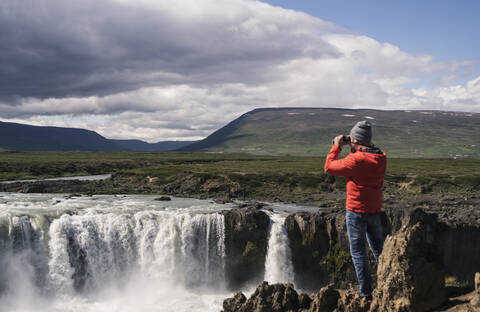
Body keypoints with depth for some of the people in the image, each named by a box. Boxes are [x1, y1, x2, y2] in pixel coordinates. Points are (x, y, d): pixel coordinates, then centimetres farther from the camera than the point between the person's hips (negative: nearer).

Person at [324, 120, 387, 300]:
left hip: (356, 212, -7)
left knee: (358, 251, 3)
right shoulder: (381, 158, 1)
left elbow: (329, 167, -10)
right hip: (375, 211, 7)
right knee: (379, 249, 21)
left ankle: (366, 292, 5)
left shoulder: (356, 160, -22)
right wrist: (353, 149, 13)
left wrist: (336, 146, 1)